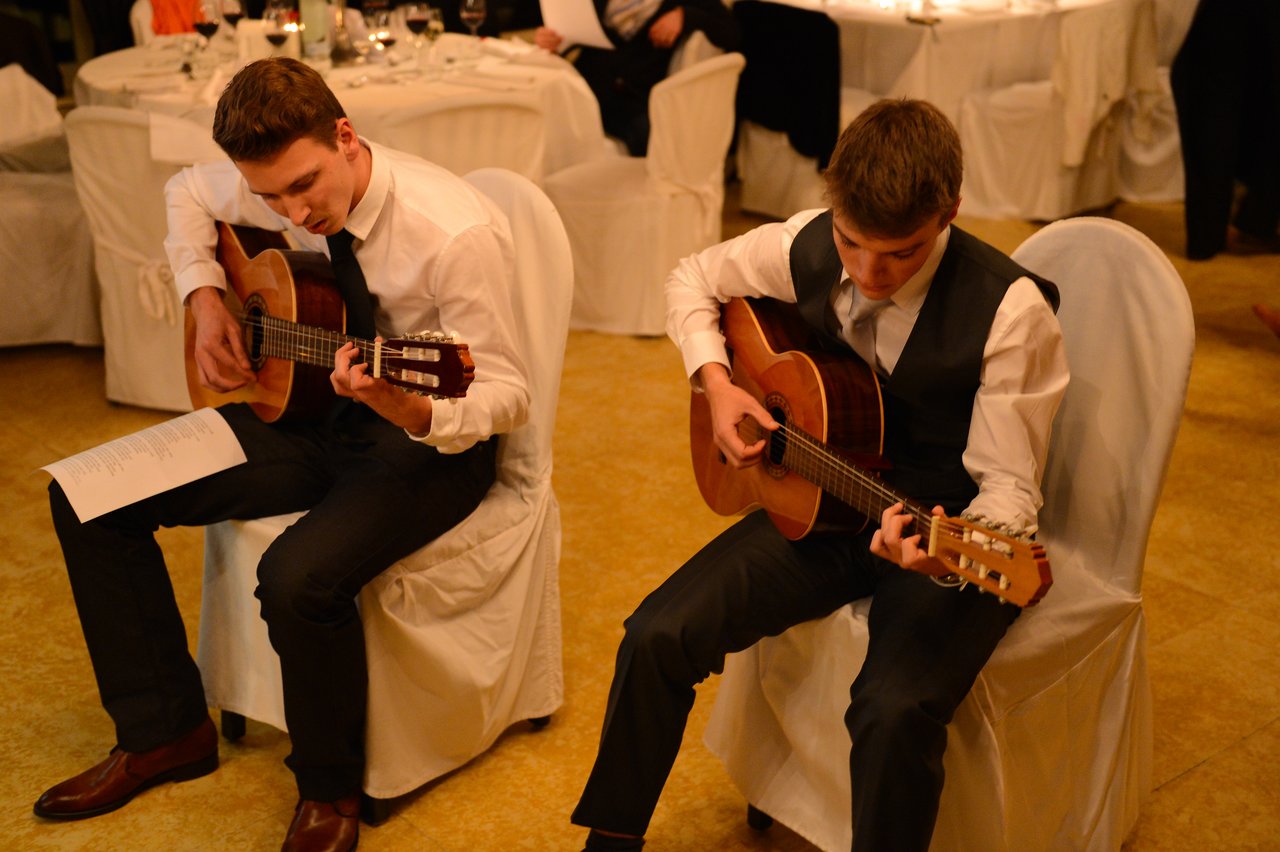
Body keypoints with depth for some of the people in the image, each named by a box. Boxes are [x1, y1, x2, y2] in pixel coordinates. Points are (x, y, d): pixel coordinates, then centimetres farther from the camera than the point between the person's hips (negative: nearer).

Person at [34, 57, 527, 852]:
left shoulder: (457, 234, -27)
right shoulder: (274, 183, -7)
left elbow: (507, 392, -21)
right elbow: (188, 193, 17)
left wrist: (410, 410, -41)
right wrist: (205, 300, 0)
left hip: (422, 445, -6)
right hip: (304, 407, 7)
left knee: (301, 577, -35)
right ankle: (164, 732, 13)